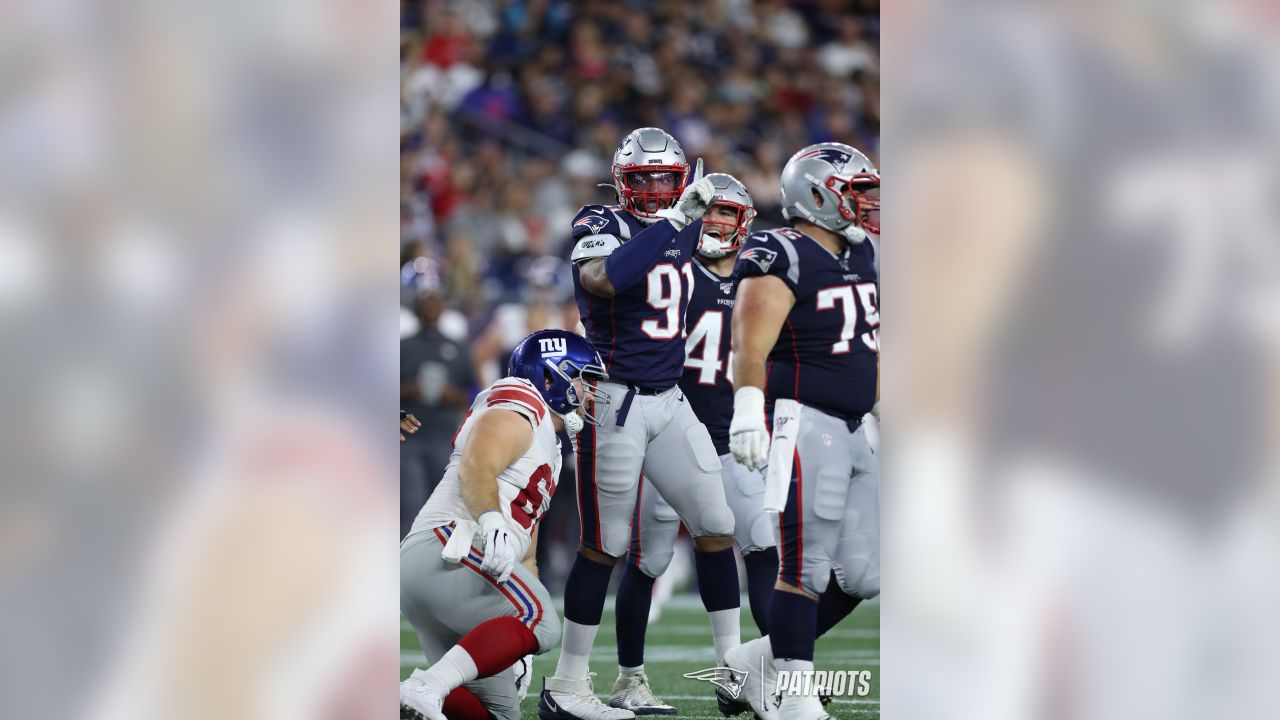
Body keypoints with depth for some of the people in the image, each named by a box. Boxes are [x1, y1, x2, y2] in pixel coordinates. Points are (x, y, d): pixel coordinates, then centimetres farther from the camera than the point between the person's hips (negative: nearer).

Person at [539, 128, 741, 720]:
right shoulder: (601, 226, -12)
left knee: (716, 526, 6)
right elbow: (603, 279, -36)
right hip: (615, 403, -7)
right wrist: (676, 218, -34)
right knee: (605, 546, -3)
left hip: (669, 402, 7)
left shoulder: (684, 231, 10)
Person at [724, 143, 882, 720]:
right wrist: (748, 407, -33)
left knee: (861, 575, 8)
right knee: (806, 569, -7)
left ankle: (757, 660, 19)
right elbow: (751, 344, -21)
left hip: (853, 431, 9)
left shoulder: (859, 256, 15)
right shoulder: (782, 257, -12)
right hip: (805, 424, -9)